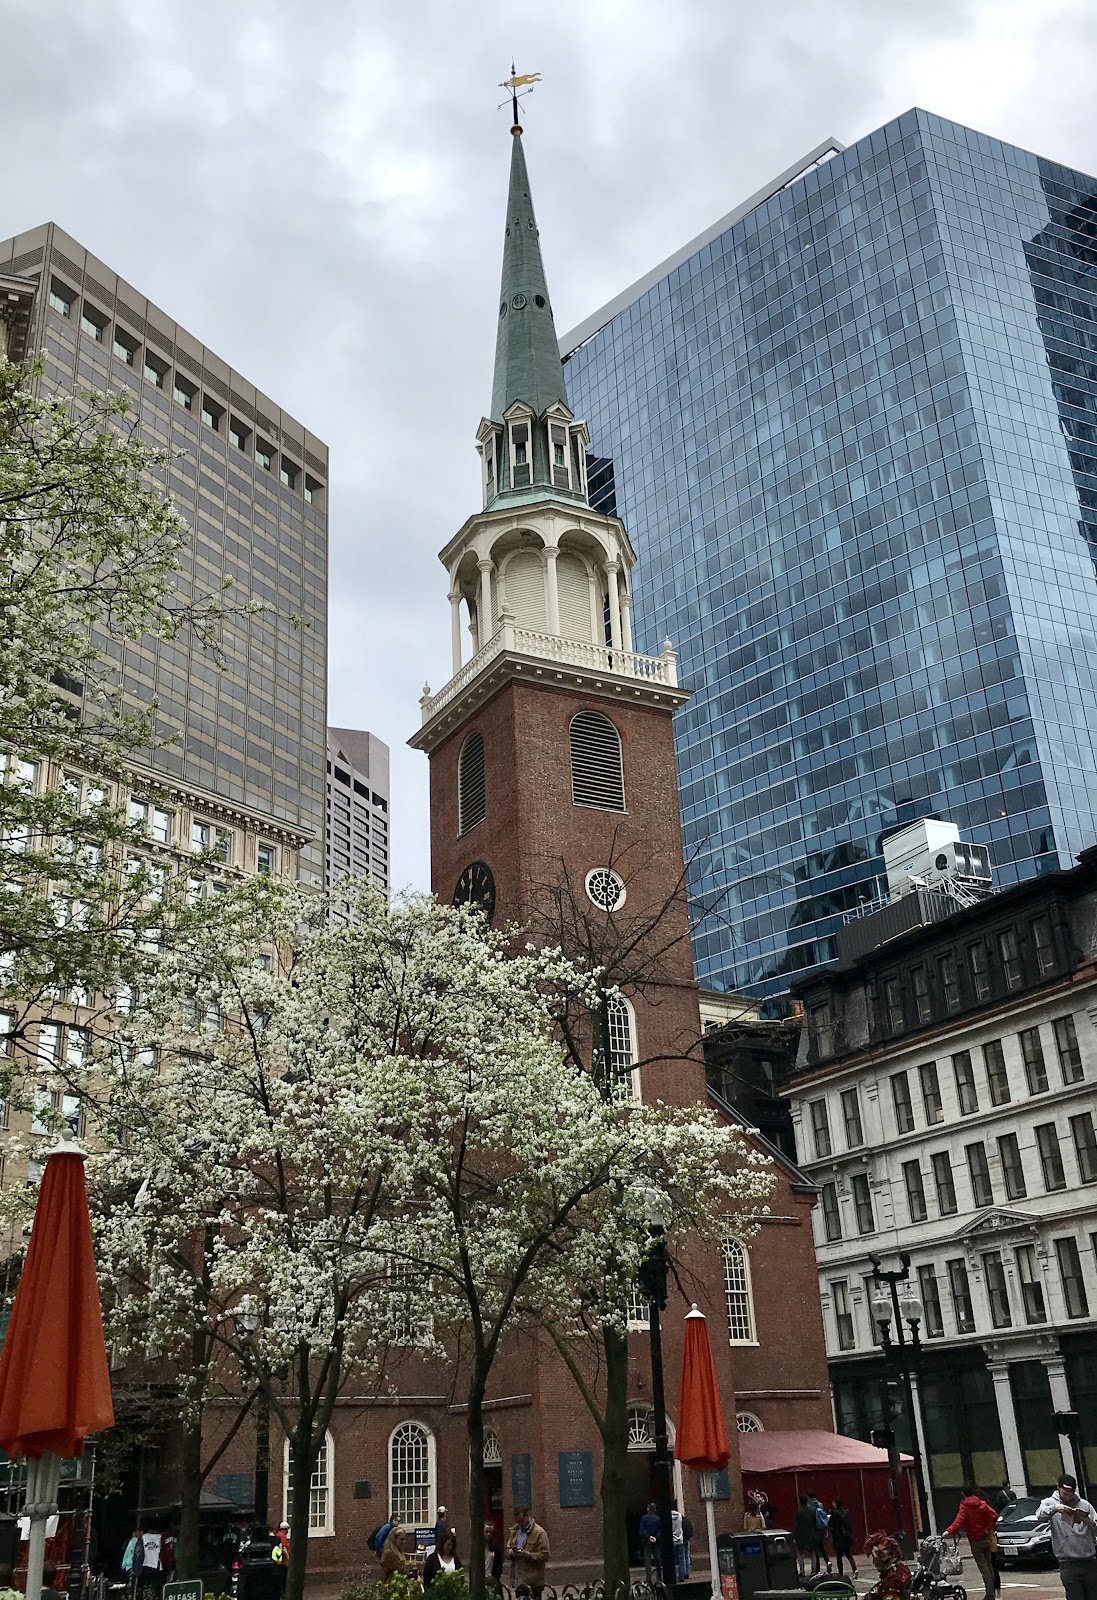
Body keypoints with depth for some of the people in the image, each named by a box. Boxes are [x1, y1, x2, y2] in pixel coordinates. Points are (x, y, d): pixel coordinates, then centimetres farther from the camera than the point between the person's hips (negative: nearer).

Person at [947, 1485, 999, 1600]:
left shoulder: (964, 1506, -11)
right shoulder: (982, 1504, 4)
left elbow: (959, 1521, -25)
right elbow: (994, 1515, -3)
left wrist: (949, 1530, -35)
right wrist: (988, 1528, 4)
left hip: (975, 1542, -5)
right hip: (986, 1539, 5)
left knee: (983, 1568, -5)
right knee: (989, 1566, 15)